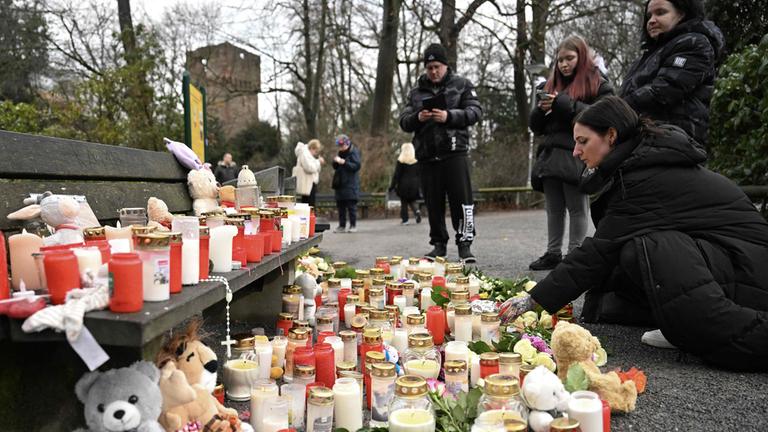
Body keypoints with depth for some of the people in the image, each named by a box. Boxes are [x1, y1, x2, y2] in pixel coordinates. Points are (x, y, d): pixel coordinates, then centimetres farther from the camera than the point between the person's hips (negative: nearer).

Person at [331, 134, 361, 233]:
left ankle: (353, 225, 5)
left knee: (351, 206, -3)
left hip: (351, 185, -7)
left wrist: (344, 162, -22)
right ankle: (342, 225, 15)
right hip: (340, 184, 7)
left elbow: (356, 166, -16)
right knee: (340, 206, 8)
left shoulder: (354, 152, -6)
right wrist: (336, 162, -3)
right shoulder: (341, 153, 15)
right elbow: (335, 167, 20)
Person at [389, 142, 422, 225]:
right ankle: (417, 211, -12)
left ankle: (405, 219, 6)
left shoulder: (400, 161, -5)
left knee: (404, 203, 8)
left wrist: (392, 186, 0)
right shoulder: (417, 161, 1)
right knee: (412, 201, 16)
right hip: (414, 184, 2)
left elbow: (396, 175, -5)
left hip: (403, 185, -2)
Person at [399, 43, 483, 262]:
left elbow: (476, 111, -1)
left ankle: (464, 244, 1)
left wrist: (449, 116, -16)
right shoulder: (416, 92, 17)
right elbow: (403, 122, 13)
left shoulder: (462, 85, 9)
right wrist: (417, 118, -9)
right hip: (427, 156, 3)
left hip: (454, 152, -3)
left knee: (461, 198, -9)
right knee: (433, 203, 7)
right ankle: (439, 244, 18)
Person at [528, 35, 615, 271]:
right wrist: (541, 110, -3)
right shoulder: (550, 86, 19)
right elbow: (536, 127, 19)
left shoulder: (597, 85, 4)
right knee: (553, 210, 9)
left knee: (577, 209, 0)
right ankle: (553, 254, 16)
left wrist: (564, 104, -15)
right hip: (551, 155, 6)